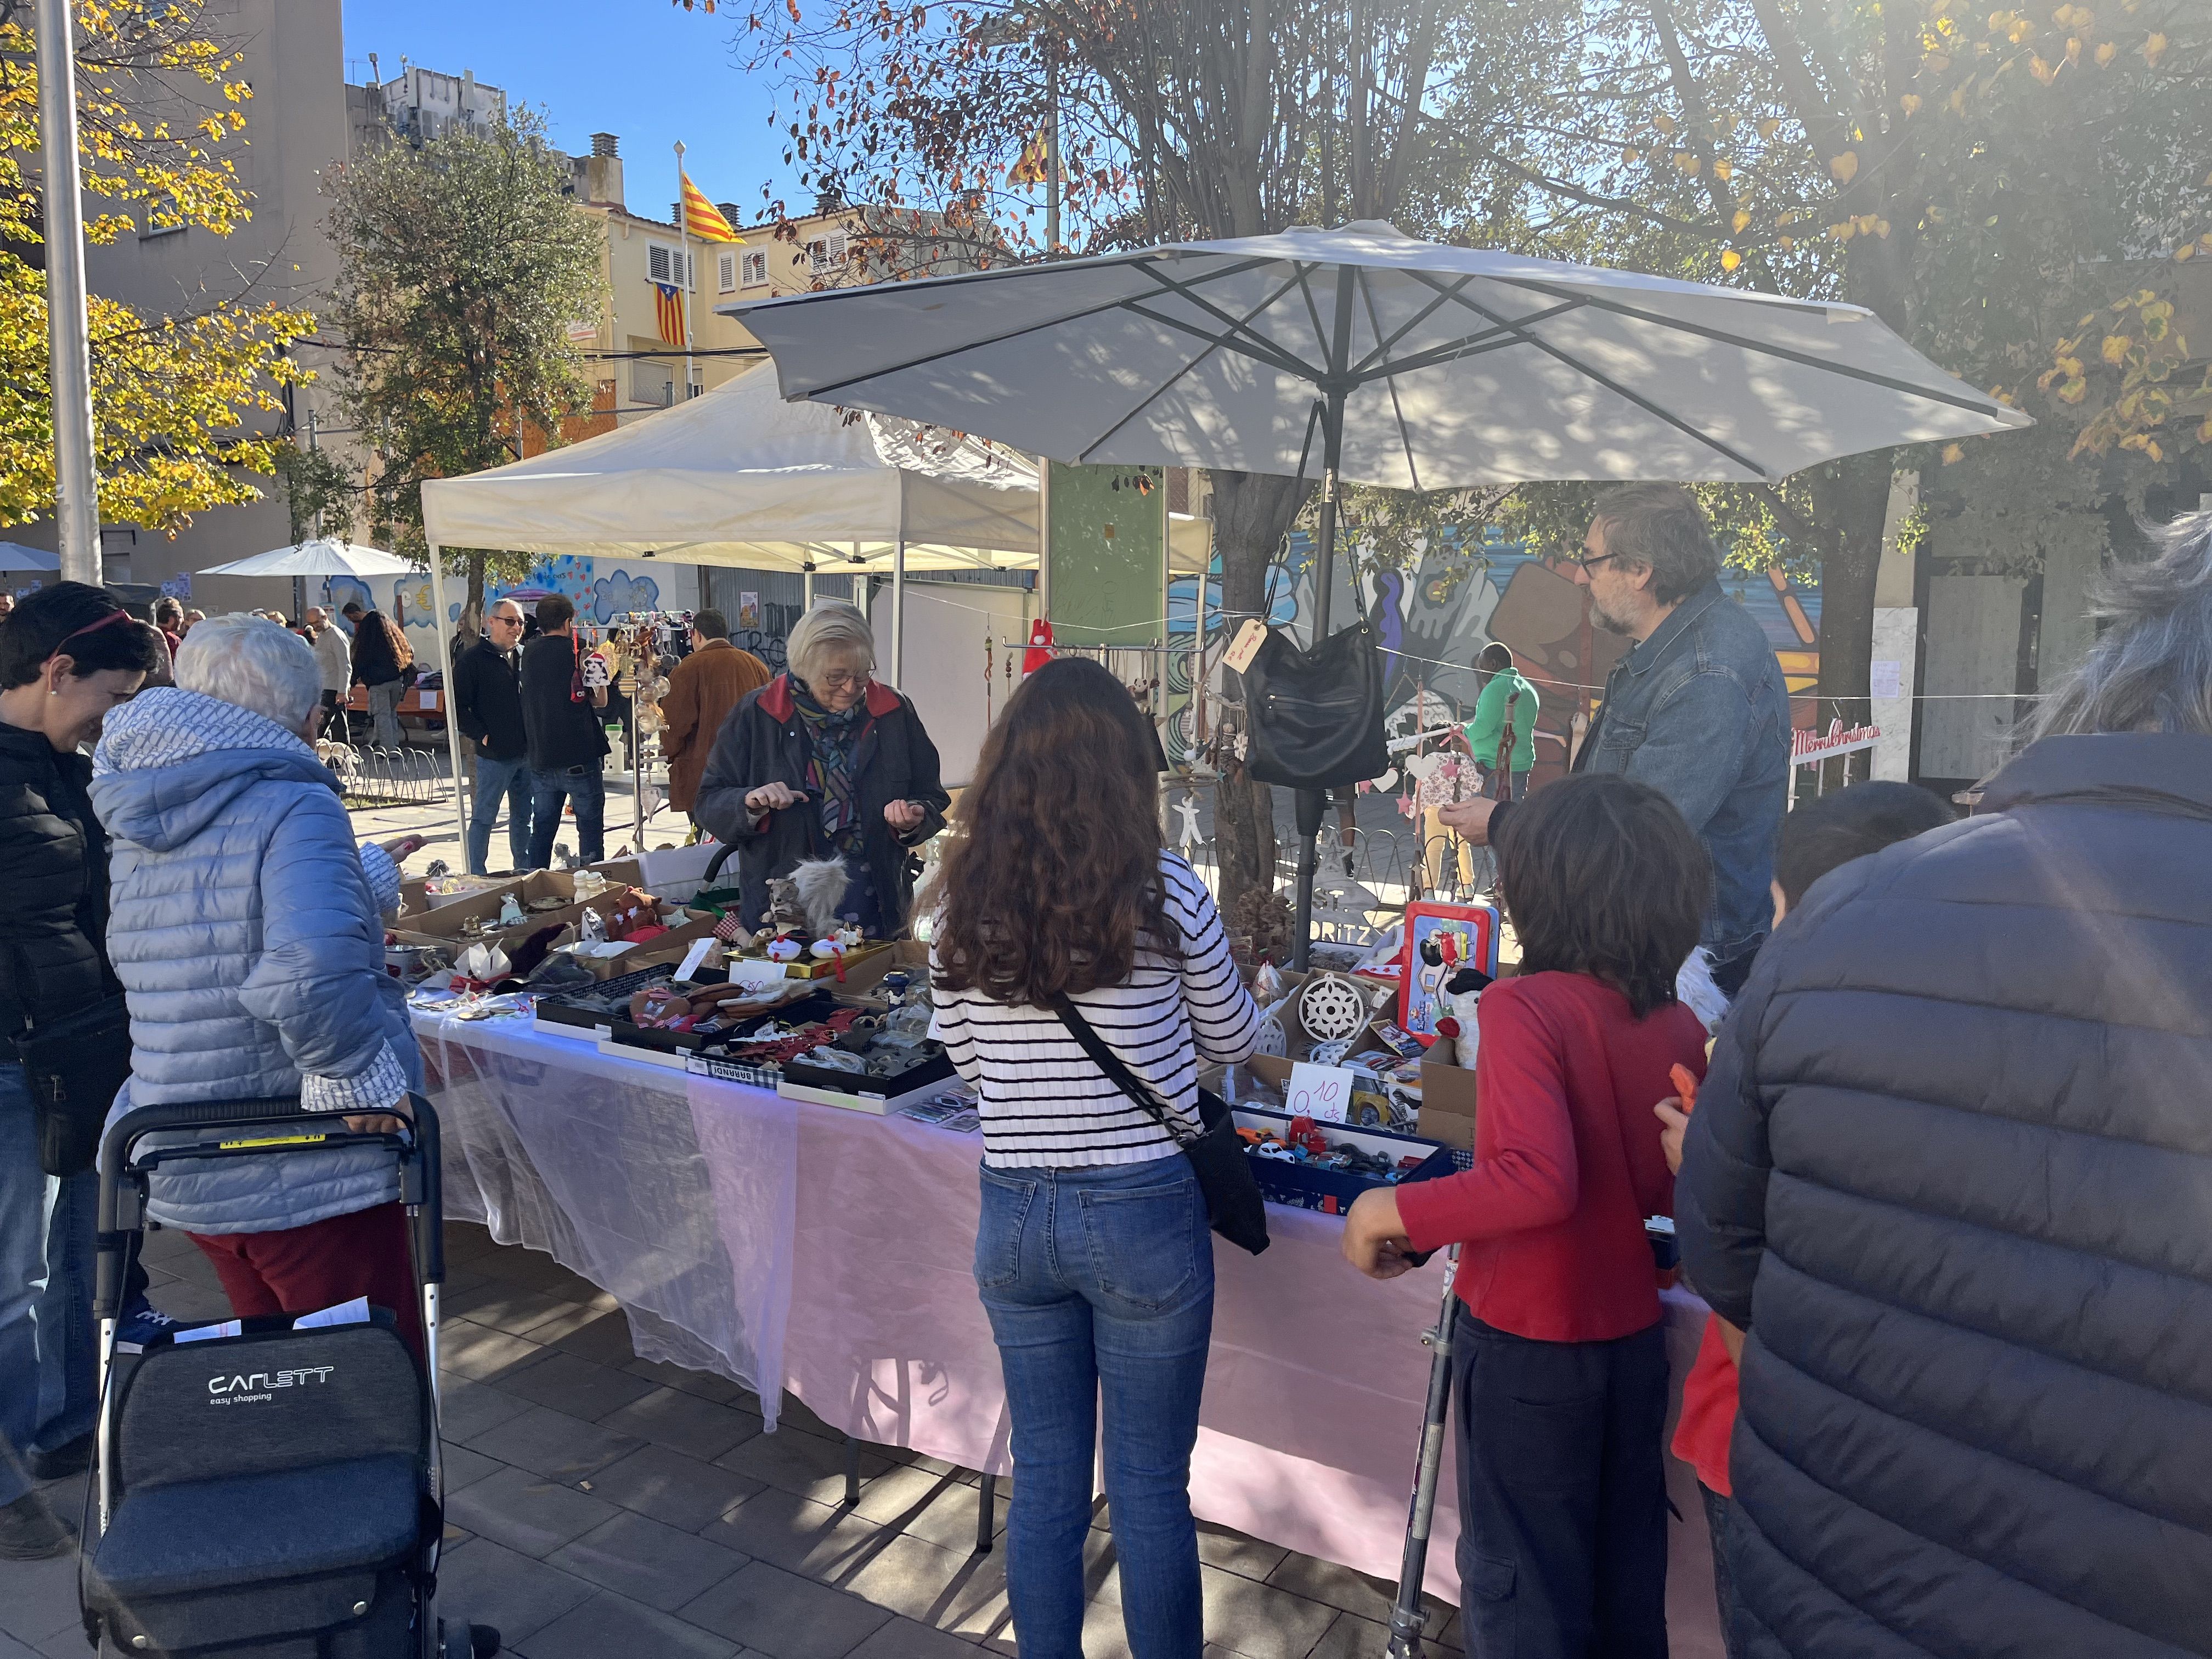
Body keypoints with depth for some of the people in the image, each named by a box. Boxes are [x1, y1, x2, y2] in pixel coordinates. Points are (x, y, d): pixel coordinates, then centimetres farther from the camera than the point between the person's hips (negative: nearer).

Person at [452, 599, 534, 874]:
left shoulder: (525, 656, 12)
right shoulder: (472, 660, -7)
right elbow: (458, 706, -10)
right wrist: (482, 736, -14)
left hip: (528, 753, 6)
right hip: (494, 755, -6)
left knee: (523, 817, 15)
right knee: (484, 817, 2)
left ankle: (524, 870, 25)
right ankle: (477, 876, 10)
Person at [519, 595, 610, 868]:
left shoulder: (529, 653, 7)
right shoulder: (575, 653, -8)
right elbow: (600, 701, -5)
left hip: (540, 757, 5)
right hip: (581, 757, -5)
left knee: (542, 830, 12)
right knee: (590, 829, 2)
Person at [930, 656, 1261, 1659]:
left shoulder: (965, 898, -4)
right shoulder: (1162, 892, -13)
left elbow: (964, 1058, 7)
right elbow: (1230, 1039, 2)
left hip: (1014, 1211, 3)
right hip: (1142, 1210, -3)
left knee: (1044, 1478, 19)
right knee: (1149, 1488, 13)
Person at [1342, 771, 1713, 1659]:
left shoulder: (1524, 1006, -22)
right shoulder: (1681, 1028, -3)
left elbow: (1537, 1181, -32)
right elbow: (1682, 1188, 6)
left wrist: (1397, 1212, -21)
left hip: (1529, 1342, -6)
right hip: (1634, 1335, 6)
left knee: (1520, 1584, 13)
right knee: (1625, 1575, 22)